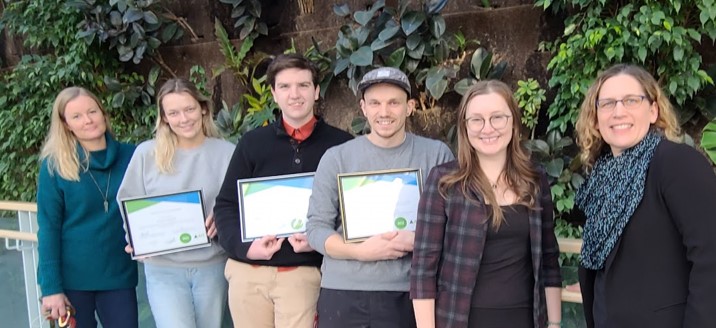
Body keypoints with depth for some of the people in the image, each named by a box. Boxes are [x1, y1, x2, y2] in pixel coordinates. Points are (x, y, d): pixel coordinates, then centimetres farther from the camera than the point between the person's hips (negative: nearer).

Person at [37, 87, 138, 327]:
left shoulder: (130, 156, -1)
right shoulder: (55, 165, -6)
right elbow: (48, 228, -7)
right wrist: (51, 287, -11)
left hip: (118, 275, 2)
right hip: (69, 278, -2)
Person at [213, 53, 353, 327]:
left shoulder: (340, 144, 2)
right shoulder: (252, 142, 8)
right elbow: (226, 204, 9)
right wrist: (243, 246, -7)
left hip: (304, 273, -2)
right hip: (247, 272, 3)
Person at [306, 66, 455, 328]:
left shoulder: (436, 154, 1)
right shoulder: (336, 158, 2)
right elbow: (316, 228, 1)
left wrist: (419, 240, -15)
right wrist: (360, 251, -15)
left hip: (407, 294, 0)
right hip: (342, 293, 1)